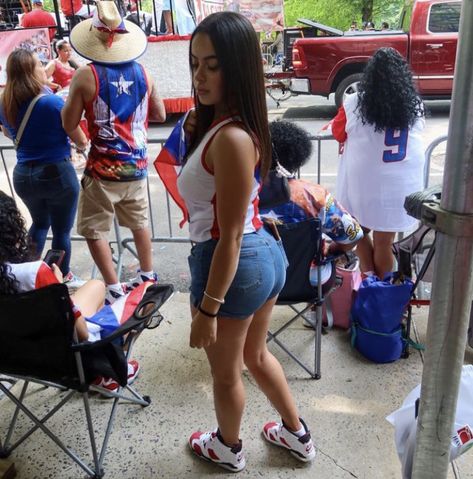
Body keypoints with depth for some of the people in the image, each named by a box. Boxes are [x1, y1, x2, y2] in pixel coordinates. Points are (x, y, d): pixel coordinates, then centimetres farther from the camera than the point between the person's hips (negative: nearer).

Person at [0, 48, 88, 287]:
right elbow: (81, 141, -11)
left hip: (22, 176, 6)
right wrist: (83, 144, 10)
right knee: (62, 230, 10)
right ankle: (63, 279, 25)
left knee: (40, 223, 27)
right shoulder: (53, 102, -17)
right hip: (57, 173, -6)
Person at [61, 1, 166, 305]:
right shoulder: (143, 74, 1)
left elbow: (68, 125, -6)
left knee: (94, 230, 8)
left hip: (104, 169, -5)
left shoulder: (86, 76, -12)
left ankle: (114, 289, 7)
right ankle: (148, 276, 32)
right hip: (137, 165, 5)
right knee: (139, 222, 20)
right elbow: (160, 115, 12)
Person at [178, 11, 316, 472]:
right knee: (254, 354, 30)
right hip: (266, 253, 9)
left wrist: (207, 308, -17)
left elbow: (229, 237, -24)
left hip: (237, 264, -9)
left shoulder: (230, 138, -26)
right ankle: (296, 434, 51)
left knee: (225, 372, 19)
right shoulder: (238, 125, 4)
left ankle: (228, 448, 48)